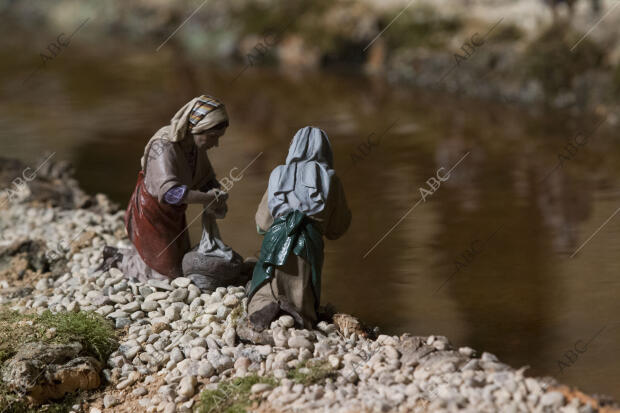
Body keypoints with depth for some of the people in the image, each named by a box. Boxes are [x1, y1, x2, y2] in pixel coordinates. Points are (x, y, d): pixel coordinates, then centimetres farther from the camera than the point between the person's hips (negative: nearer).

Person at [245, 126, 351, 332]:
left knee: (261, 297, 9)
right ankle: (296, 314, -27)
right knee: (305, 309, 8)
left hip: (275, 242, 1)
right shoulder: (330, 179, 10)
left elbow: (262, 223, 19)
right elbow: (336, 230, 14)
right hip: (309, 245, 0)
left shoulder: (279, 174, 14)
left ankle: (267, 308, -27)